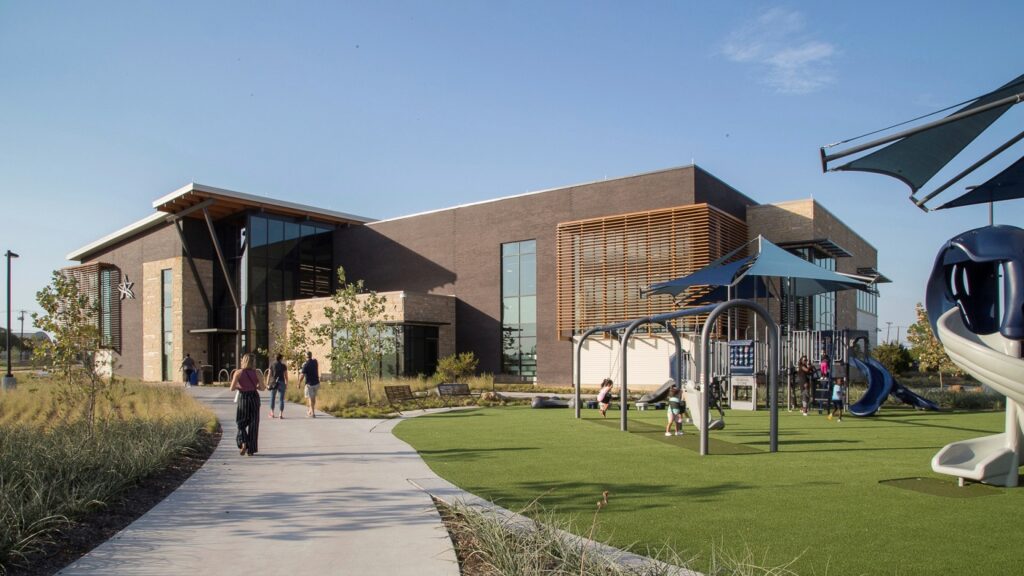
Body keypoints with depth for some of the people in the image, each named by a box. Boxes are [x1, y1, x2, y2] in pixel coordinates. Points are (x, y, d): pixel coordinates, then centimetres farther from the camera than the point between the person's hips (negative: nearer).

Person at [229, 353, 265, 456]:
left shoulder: (238, 373, -6)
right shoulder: (257, 373, -4)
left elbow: (232, 388, -9)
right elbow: (262, 387, -4)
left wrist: (238, 387, 12)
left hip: (243, 398, -1)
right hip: (254, 398, 1)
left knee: (241, 423, 14)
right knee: (253, 424, 8)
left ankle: (243, 443, -10)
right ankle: (251, 450, 10)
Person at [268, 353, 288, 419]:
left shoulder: (272, 365, 2)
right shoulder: (284, 366, -1)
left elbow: (269, 375, 1)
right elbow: (286, 376, -2)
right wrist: (287, 384, 5)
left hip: (273, 383, 1)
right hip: (281, 383, -1)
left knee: (272, 398, 13)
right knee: (281, 399, 1)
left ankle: (272, 413, 15)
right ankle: (281, 414, -3)